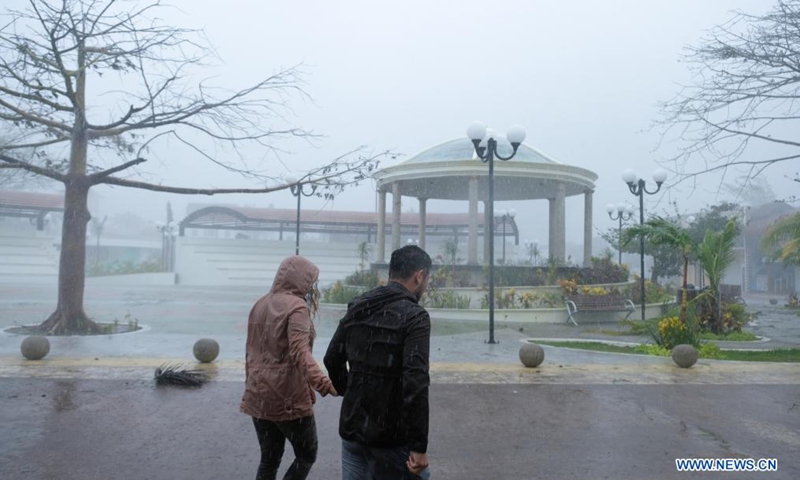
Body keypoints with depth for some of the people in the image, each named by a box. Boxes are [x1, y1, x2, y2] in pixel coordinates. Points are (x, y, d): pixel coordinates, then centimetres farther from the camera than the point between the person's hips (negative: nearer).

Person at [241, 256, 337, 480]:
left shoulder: (261, 304, 10)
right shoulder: (296, 307, -14)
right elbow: (300, 353, -28)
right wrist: (323, 384, -39)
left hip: (258, 397, 7)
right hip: (288, 398, -7)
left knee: (269, 459, 17)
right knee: (306, 455, 11)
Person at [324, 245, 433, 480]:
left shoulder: (356, 308, 6)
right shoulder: (414, 316, -15)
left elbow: (332, 359, 14)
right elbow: (415, 384, -23)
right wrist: (419, 446, -19)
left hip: (352, 428, 6)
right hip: (391, 437, -6)